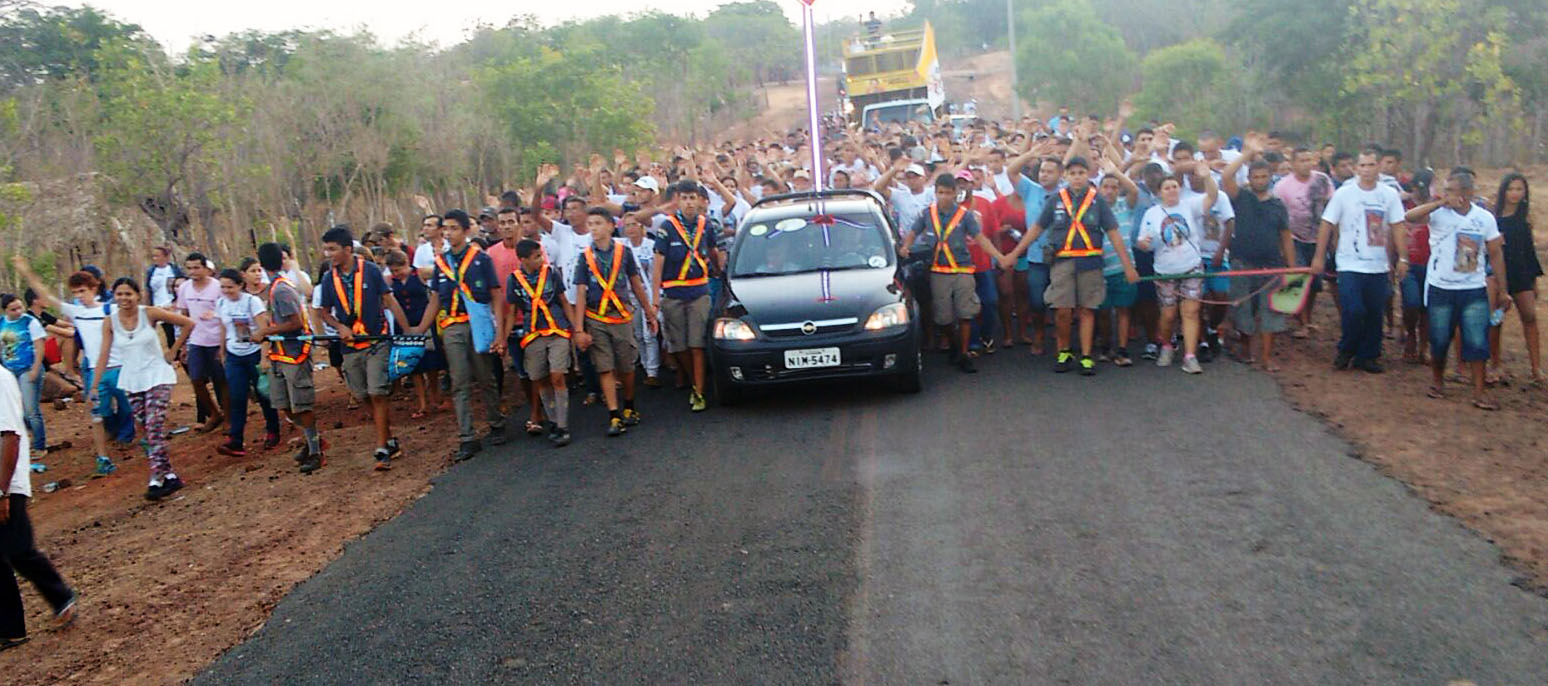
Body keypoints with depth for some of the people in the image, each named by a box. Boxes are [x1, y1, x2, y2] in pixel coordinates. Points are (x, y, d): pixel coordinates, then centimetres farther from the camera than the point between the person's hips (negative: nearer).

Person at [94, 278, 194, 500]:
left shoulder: (150, 314, -10)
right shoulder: (110, 323, -1)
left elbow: (188, 324, -5)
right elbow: (104, 355, 0)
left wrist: (173, 351, -2)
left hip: (157, 377, -4)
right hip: (131, 381, 4)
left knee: (155, 428, -15)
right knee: (147, 431, 6)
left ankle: (156, 480, -15)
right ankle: (169, 475, 15)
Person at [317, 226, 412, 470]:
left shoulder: (370, 270, -6)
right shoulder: (329, 279, 4)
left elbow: (390, 301, -3)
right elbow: (325, 312, 13)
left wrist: (408, 332, -7)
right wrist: (340, 327, -8)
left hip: (377, 342, -4)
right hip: (350, 347, 4)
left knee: (377, 395, -11)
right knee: (365, 398, 8)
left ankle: (382, 450, -7)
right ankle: (390, 441, 23)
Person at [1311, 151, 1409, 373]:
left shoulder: (1389, 195, 3)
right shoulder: (1343, 194, -3)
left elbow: (1398, 227, 5)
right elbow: (1327, 225, 0)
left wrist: (1403, 258, 0)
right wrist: (1318, 257, -2)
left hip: (1378, 266, 3)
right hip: (1350, 265, -3)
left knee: (1375, 314, 6)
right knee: (1353, 311, -12)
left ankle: (1367, 356, 20)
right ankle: (1346, 351, 12)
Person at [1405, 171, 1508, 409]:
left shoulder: (1485, 218, -1)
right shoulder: (1439, 214, -7)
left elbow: (1496, 254, 6)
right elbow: (1409, 216, -26)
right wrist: (1441, 202, -29)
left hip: (1474, 291, 1)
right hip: (1440, 289, -1)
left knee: (1477, 341, -3)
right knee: (1440, 340, 8)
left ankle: (1480, 391, 4)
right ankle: (1437, 380, 30)